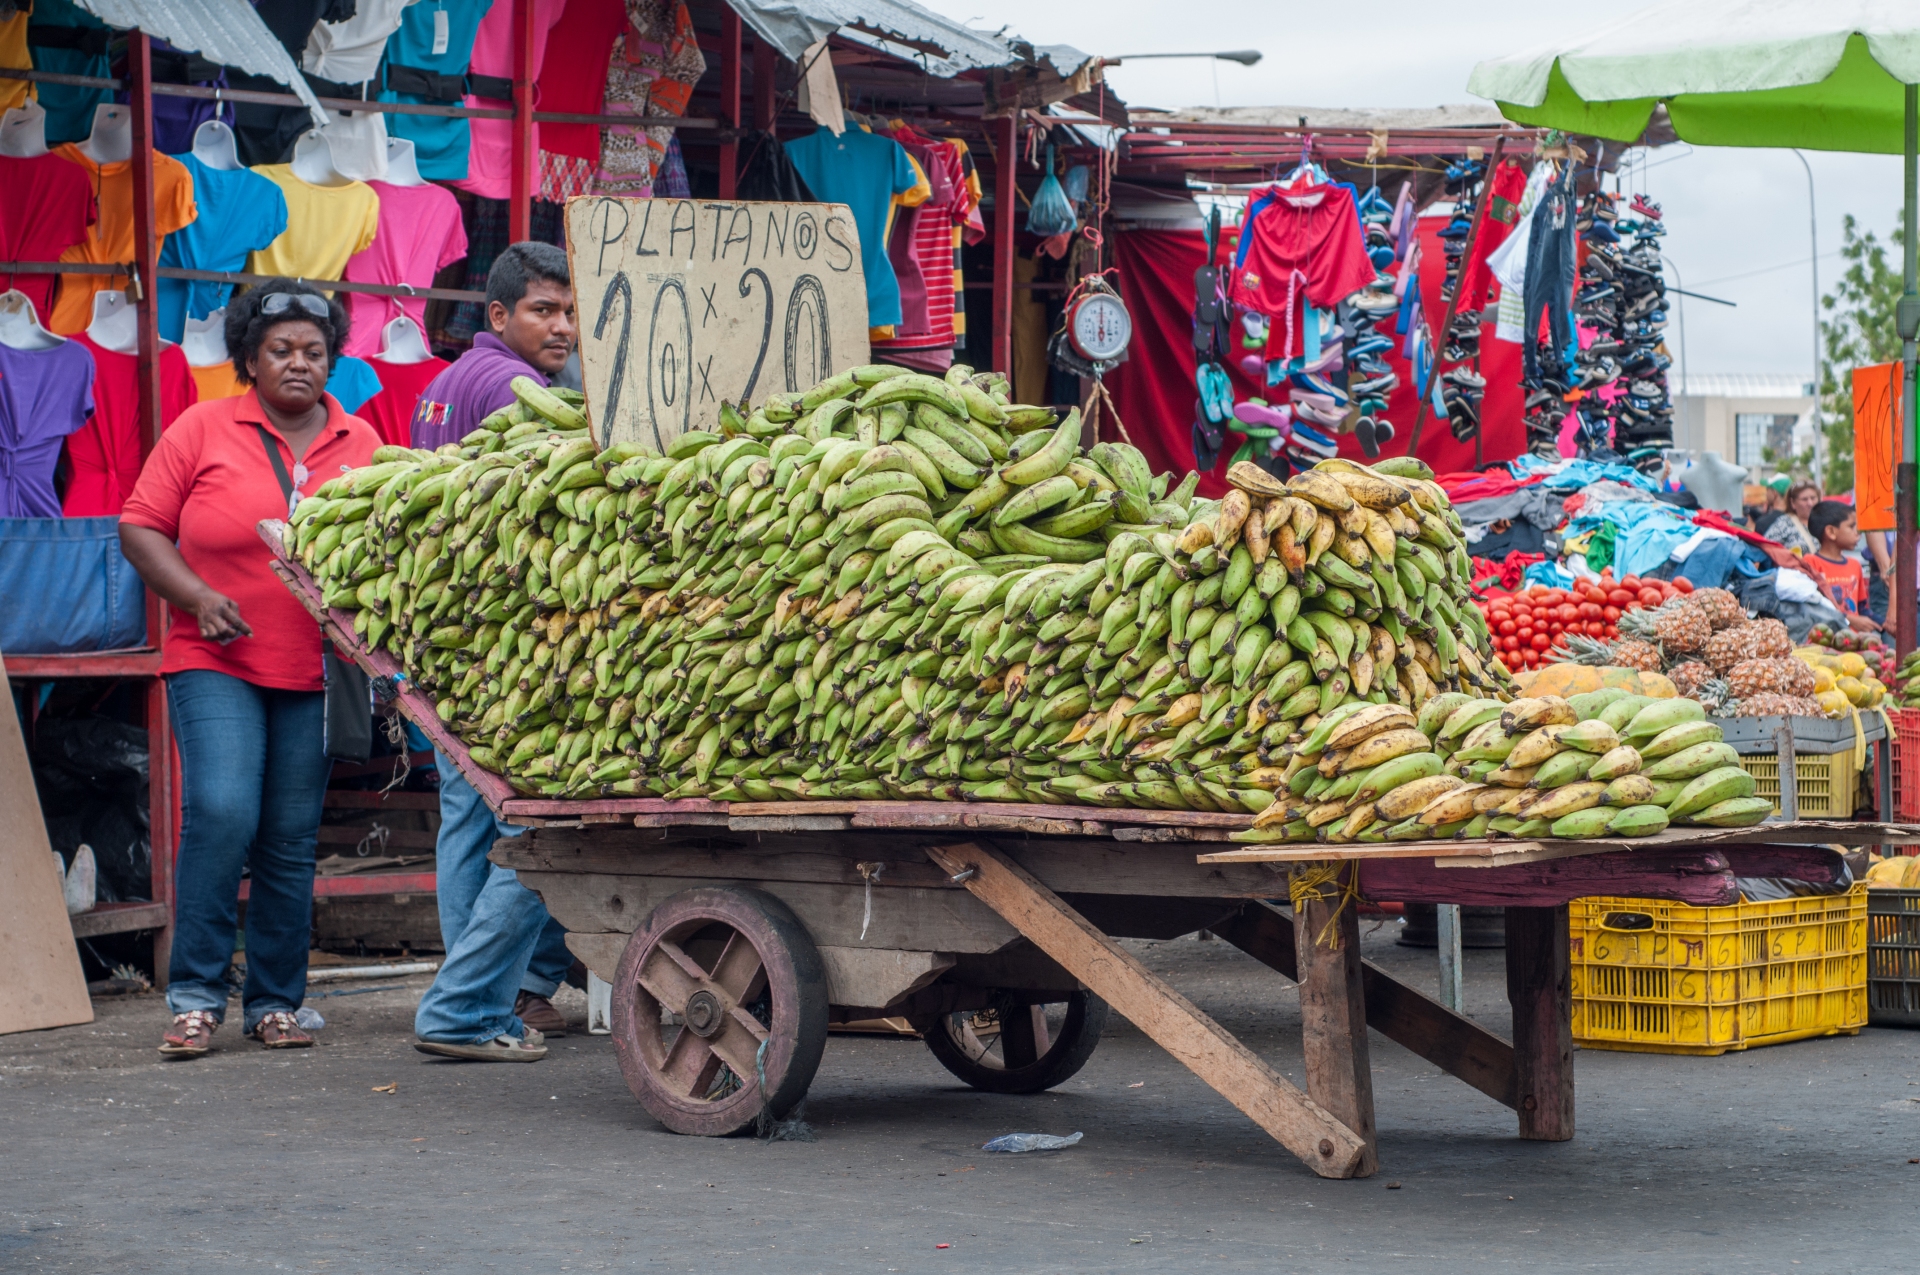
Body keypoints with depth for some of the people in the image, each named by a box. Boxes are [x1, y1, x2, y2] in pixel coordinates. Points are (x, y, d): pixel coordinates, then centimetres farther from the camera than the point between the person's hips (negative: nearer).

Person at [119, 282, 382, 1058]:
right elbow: (141, 528, 2)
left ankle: (275, 1003, 15)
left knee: (292, 841, 4)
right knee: (221, 812, -17)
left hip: (315, 674, 3)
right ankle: (195, 997, -6)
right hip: (215, 664, -3)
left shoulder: (361, 445, 9)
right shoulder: (203, 430, 1)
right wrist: (196, 596, -12)